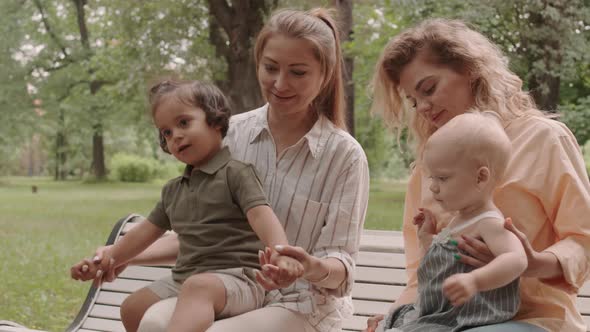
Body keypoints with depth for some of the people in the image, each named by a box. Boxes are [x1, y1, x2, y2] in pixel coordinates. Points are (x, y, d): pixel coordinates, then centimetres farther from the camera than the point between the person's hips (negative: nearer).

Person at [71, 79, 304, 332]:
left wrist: (281, 253, -38)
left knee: (198, 287, -38)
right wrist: (105, 260, 28)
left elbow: (260, 215, -20)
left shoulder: (235, 173, -5)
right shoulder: (173, 190, 19)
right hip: (183, 279, 9)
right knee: (134, 307, 6)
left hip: (234, 277, -9)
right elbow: (147, 230, 27)